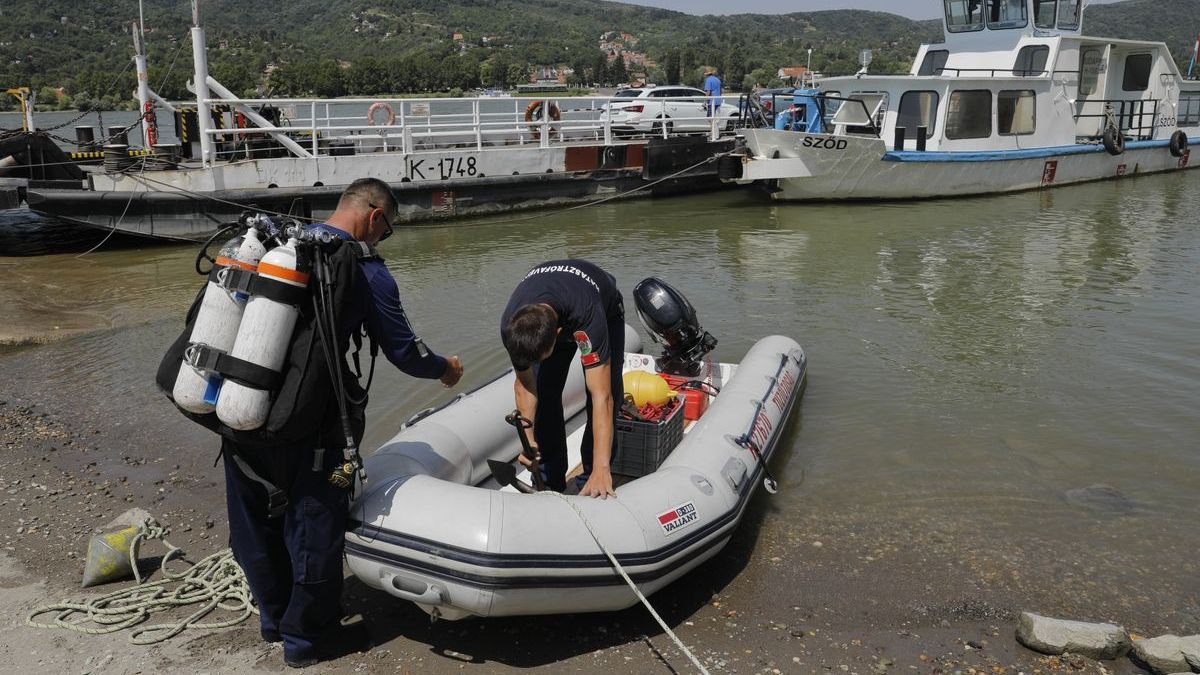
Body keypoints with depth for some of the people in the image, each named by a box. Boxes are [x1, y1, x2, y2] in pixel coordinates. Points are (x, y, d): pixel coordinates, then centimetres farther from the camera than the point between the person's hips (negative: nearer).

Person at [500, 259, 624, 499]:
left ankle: (593, 484, -2)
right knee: (544, 394, -7)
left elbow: (602, 397, -49)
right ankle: (550, 484, 8)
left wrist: (601, 470, -53)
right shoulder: (510, 326, -36)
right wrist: (527, 437, -29)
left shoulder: (588, 317, -49)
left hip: (606, 312, -3)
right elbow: (524, 384, -18)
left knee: (609, 393, -15)